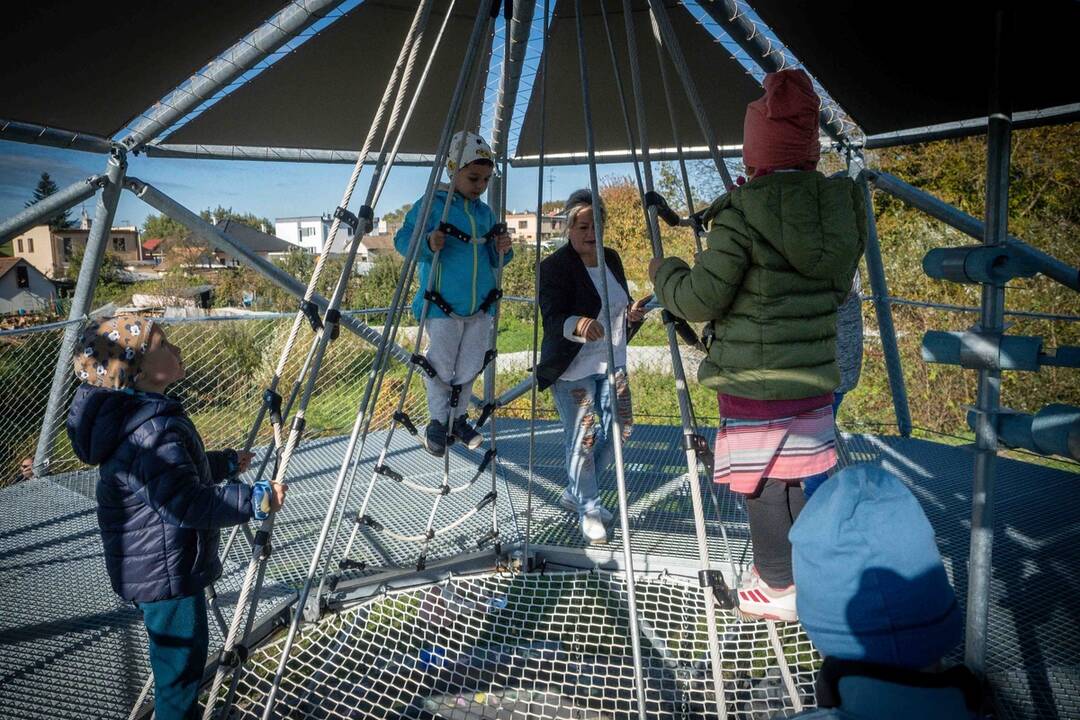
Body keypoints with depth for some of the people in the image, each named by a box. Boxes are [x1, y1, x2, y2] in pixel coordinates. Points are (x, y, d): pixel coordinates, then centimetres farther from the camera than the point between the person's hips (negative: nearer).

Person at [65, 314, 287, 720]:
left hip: (152, 565, 11)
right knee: (182, 652, 6)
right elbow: (185, 502, -35)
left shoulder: (138, 416, 6)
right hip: (165, 572, -11)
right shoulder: (151, 433, -29)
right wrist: (255, 501, -34)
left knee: (181, 649, 27)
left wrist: (226, 463, 26)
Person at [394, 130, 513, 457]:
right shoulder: (430, 205, -7)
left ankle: (459, 418, 31)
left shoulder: (486, 212, 11)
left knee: (469, 369, 13)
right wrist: (427, 243, -31)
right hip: (443, 306, -5)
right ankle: (437, 422, 22)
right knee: (441, 368, 4)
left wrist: (502, 250, -6)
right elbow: (402, 239, -12)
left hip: (481, 307, 5)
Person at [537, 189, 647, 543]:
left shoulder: (612, 258, 7)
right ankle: (588, 509, 20)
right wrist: (577, 324, -47)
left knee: (619, 429, 10)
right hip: (572, 369, -7)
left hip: (612, 361, 7)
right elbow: (551, 319, -26)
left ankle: (574, 493, 30)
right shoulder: (554, 266, -15)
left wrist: (632, 313, -6)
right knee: (581, 440, -2)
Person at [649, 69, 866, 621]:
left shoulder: (744, 212, -16)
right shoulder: (842, 205, 4)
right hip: (814, 375, 7)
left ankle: (779, 589, 20)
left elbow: (699, 300, -16)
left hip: (753, 379, -6)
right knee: (799, 476, 19)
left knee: (762, 478, 7)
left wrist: (662, 272, 5)